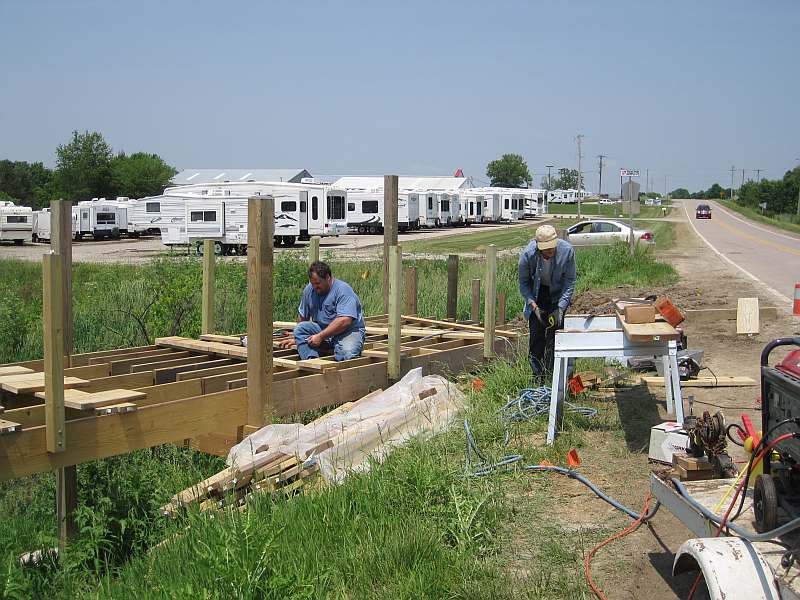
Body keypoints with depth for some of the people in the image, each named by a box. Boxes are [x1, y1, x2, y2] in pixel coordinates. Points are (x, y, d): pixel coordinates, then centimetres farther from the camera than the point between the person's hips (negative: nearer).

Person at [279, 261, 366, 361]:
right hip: (323, 331, 6)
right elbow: (302, 317, 18)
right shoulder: (309, 290, 4)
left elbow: (345, 321, -27)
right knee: (300, 328, -20)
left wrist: (320, 336, -25)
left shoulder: (343, 290, -16)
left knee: (348, 354, -38)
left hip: (350, 331, -6)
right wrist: (296, 339, 23)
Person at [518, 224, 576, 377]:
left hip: (558, 293, 0)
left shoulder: (567, 250, -27)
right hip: (536, 294, 0)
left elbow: (570, 281, -16)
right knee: (536, 333, -5)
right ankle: (538, 375, 4)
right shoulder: (528, 254, -26)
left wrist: (561, 307, -22)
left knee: (555, 334, -9)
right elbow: (523, 283, -12)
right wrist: (533, 305, -23)